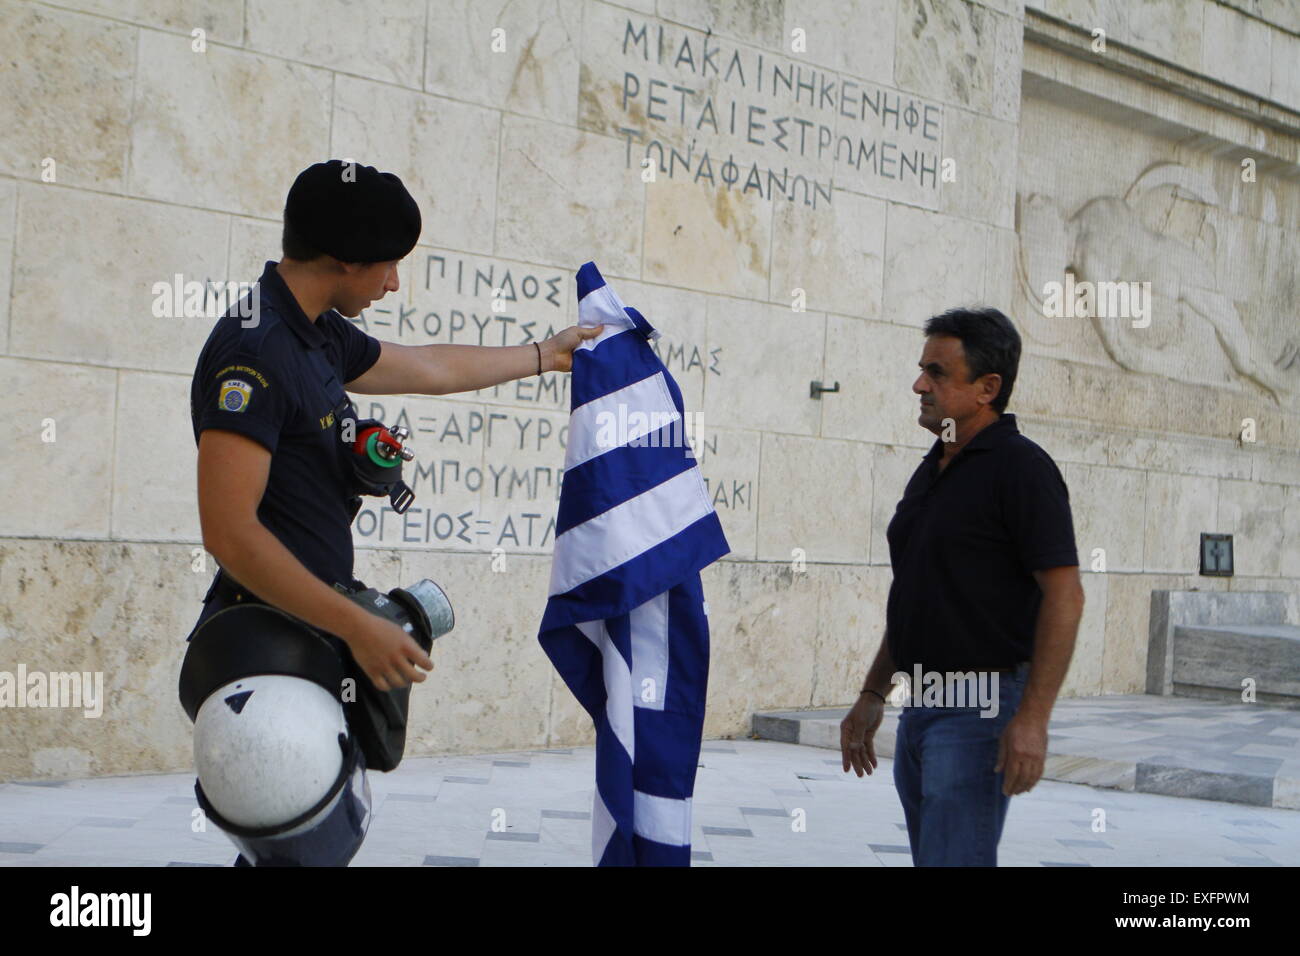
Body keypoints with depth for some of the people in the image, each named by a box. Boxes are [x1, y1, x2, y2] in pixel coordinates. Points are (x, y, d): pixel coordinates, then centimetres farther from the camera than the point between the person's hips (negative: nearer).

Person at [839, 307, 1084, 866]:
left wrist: (1033, 719, -23)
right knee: (930, 855, 14)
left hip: (981, 707, -9)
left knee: (953, 859, -11)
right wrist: (873, 694, 19)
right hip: (921, 706, 9)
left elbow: (1064, 596, -17)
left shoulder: (1021, 468, -11)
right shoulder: (930, 472, 15)